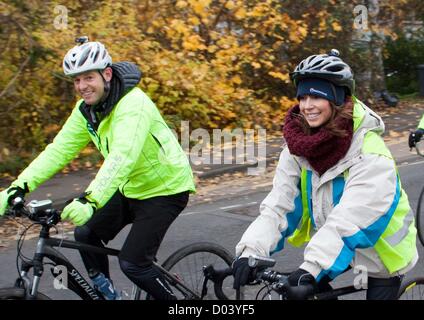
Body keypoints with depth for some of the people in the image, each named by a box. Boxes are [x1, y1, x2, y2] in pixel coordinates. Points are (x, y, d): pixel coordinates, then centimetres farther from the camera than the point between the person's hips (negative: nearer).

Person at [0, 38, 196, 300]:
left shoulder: (133, 104, -27)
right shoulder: (86, 110, -1)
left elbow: (122, 157, -40)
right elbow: (59, 150, -7)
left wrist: (91, 201, -52)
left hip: (165, 189, -8)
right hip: (131, 188, 8)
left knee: (132, 263, -13)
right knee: (86, 234, 2)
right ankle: (106, 293, 21)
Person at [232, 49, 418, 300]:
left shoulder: (370, 154, -28)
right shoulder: (297, 149, -12)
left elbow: (348, 221, -37)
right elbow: (277, 206, -18)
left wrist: (312, 269, -47)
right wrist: (250, 253, -32)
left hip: (380, 253, -4)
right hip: (331, 248, 4)